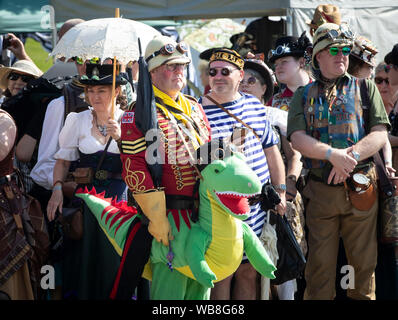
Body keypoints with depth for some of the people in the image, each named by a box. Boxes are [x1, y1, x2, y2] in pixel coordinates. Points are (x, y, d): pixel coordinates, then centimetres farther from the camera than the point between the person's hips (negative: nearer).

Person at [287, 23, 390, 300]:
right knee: (320, 264, 2)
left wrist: (350, 157, -17)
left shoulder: (365, 88, 9)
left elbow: (379, 134, 0)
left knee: (364, 261, 3)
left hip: (360, 190, 0)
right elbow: (298, 139, -3)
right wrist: (332, 154, -20)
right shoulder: (304, 95, 11)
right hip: (320, 190, 0)